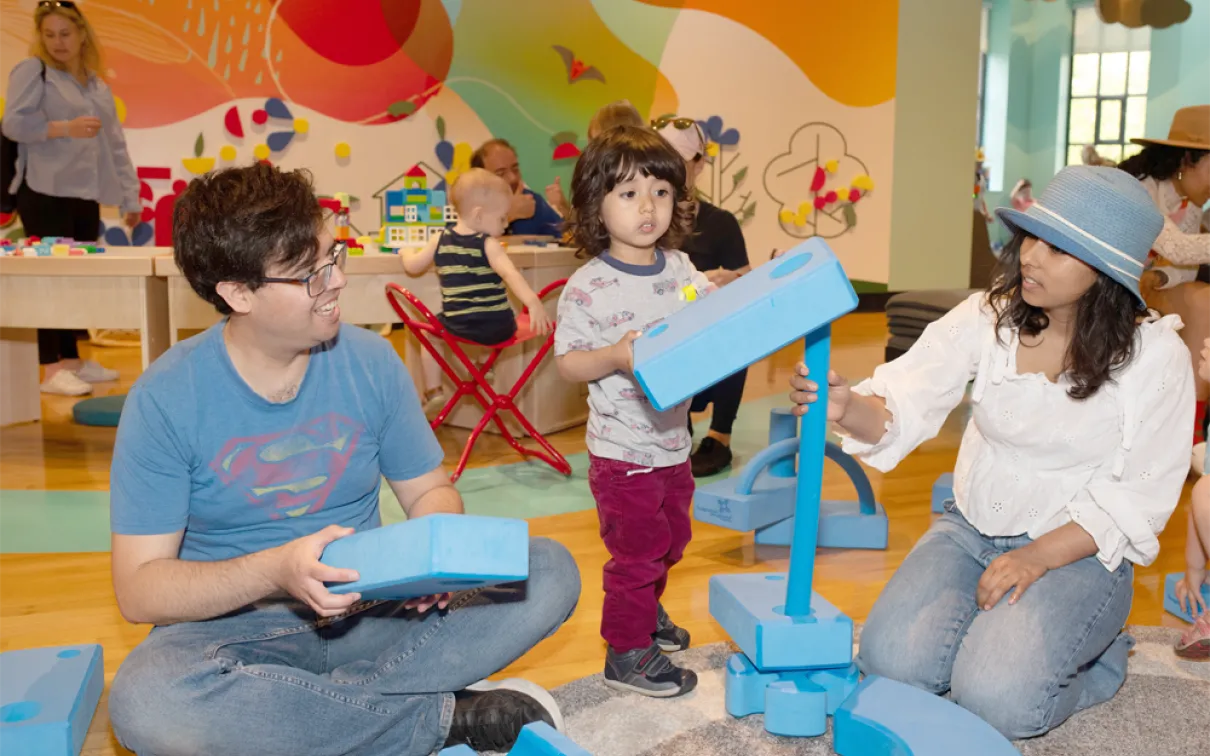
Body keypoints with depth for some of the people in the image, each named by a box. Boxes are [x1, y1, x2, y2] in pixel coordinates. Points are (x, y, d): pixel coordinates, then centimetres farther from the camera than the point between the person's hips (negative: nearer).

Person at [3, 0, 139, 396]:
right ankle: (51, 370, -4)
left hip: (85, 196, 6)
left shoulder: (98, 85, 18)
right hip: (44, 194, -6)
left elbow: (116, 145, 16)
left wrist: (130, 197, 11)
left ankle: (71, 359, 18)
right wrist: (66, 128, -22)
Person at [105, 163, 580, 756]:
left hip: (370, 611, 3)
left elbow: (429, 491, 7)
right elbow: (138, 590, -12)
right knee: (146, 702, -36)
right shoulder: (166, 398, -12)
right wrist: (274, 570, -29)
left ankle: (308, 707, -22)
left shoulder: (370, 362, -4)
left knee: (550, 571, -15)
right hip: (235, 626, -2)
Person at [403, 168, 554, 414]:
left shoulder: (441, 241, 3)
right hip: (498, 327, -3)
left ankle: (433, 391, 25)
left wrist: (407, 253, 35)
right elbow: (511, 274, -26)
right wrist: (534, 303, -38)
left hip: (457, 327, 4)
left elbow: (413, 266, 13)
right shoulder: (488, 245, -10)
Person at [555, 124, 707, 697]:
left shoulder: (681, 269, 1)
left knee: (672, 539, 24)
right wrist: (615, 356, -29)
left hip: (673, 440, 7)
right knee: (637, 549, 3)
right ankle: (627, 653, 21)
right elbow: (567, 362, -12)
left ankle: (647, 609, 49)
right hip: (622, 450, -7)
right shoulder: (587, 287, -16)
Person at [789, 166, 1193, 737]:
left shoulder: (1155, 354, -12)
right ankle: (996, 634, 14)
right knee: (890, 659, -17)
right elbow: (901, 408, -15)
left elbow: (1139, 494, -10)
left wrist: (1037, 558, -20)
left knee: (996, 700, -23)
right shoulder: (988, 316, -7)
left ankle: (1097, 659, 10)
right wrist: (846, 407, -39)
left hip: (1077, 550, -2)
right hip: (971, 528, 3)